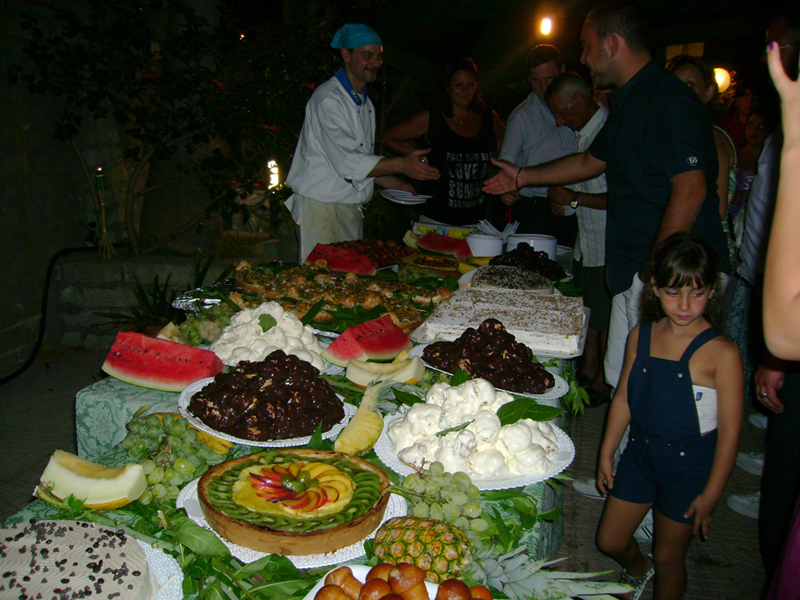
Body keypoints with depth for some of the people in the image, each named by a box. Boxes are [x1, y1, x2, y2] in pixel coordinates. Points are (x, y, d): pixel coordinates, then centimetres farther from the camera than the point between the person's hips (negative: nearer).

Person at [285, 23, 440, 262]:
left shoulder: (365, 103, 16)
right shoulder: (328, 99, -13)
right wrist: (402, 165, -22)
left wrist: (396, 184, 8)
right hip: (321, 208, -8)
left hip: (351, 210, 8)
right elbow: (347, 162, -21)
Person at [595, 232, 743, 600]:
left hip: (691, 464, -5)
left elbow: (729, 431, -15)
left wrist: (711, 494, -11)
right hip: (640, 453, 5)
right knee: (609, 541, 17)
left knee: (668, 557, 11)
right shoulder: (641, 336, -5)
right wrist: (606, 454, 8)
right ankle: (637, 571, 51)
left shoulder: (722, 354, -20)